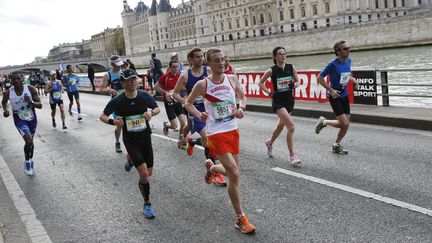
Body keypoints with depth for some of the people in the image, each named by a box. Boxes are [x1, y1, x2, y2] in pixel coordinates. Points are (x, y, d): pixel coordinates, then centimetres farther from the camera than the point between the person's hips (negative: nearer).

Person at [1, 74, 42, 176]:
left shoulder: (31, 89, -18)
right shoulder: (8, 93, -17)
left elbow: (40, 105, -15)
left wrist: (31, 102, -34)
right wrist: (5, 110, -13)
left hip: (32, 119, 2)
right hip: (19, 120, -2)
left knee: (30, 141, 18)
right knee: (29, 141, -20)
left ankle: (30, 160, 44)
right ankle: (27, 162, 6)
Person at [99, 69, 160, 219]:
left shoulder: (144, 96, -7)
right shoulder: (118, 101, -13)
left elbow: (157, 108, 9)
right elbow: (102, 116, -2)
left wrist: (151, 112, -15)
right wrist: (112, 121, -23)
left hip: (146, 137, 4)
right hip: (130, 140, -4)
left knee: (149, 173, 13)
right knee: (144, 174, -15)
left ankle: (131, 159, 46)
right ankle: (147, 204, 5)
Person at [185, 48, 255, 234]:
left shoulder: (232, 79, 1)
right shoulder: (203, 84, -10)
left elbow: (242, 97, 16)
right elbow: (188, 103, 4)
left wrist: (241, 108, -5)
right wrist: (199, 115, -14)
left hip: (233, 130, 5)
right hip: (216, 134, -5)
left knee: (232, 172, 15)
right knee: (234, 175, -12)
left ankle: (211, 167, 50)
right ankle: (240, 219, 3)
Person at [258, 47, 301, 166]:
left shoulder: (291, 68, 0)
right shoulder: (271, 71, -8)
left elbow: (297, 81, 12)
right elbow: (260, 83, 4)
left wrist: (294, 84, -9)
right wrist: (269, 92, -6)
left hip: (289, 100, 5)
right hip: (278, 101, -5)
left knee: (281, 126, 20)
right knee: (291, 126, -18)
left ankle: (269, 143, 50)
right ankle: (292, 156, -10)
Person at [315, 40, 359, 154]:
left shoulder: (348, 61, 2)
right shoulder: (333, 64, -18)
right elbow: (319, 78, -13)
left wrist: (354, 81, 0)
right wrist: (331, 90, -19)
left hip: (345, 96, 7)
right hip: (335, 97, -7)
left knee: (346, 124, 7)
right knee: (344, 123, -12)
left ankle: (336, 145, 26)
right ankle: (324, 122, 15)